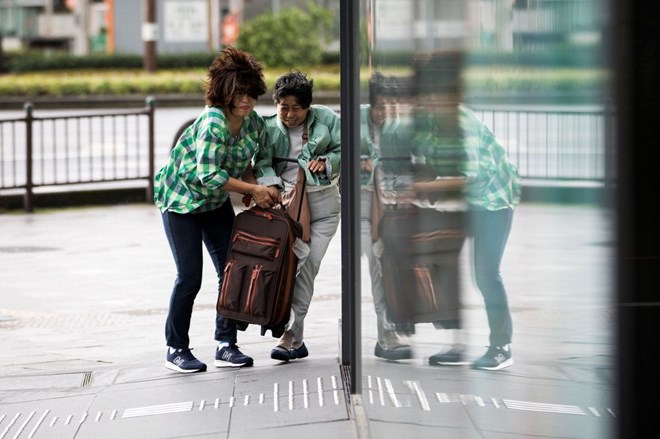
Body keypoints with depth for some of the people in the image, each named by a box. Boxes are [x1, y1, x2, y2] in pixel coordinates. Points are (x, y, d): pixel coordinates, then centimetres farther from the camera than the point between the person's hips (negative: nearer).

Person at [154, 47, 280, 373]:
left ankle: (226, 345, 10)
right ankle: (176, 349, 6)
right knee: (189, 277, -7)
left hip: (217, 201, 7)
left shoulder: (254, 122, -6)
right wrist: (253, 190, -28)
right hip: (181, 200, -7)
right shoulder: (213, 123, -30)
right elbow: (209, 175, -33)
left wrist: (262, 191, -5)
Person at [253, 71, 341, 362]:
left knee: (307, 266, -7)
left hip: (322, 204, 0)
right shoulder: (268, 127, 1)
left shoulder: (326, 119, 2)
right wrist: (270, 186, -30)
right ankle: (295, 341, -1)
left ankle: (291, 337, -5)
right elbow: (262, 162, -13)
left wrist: (326, 162, -14)